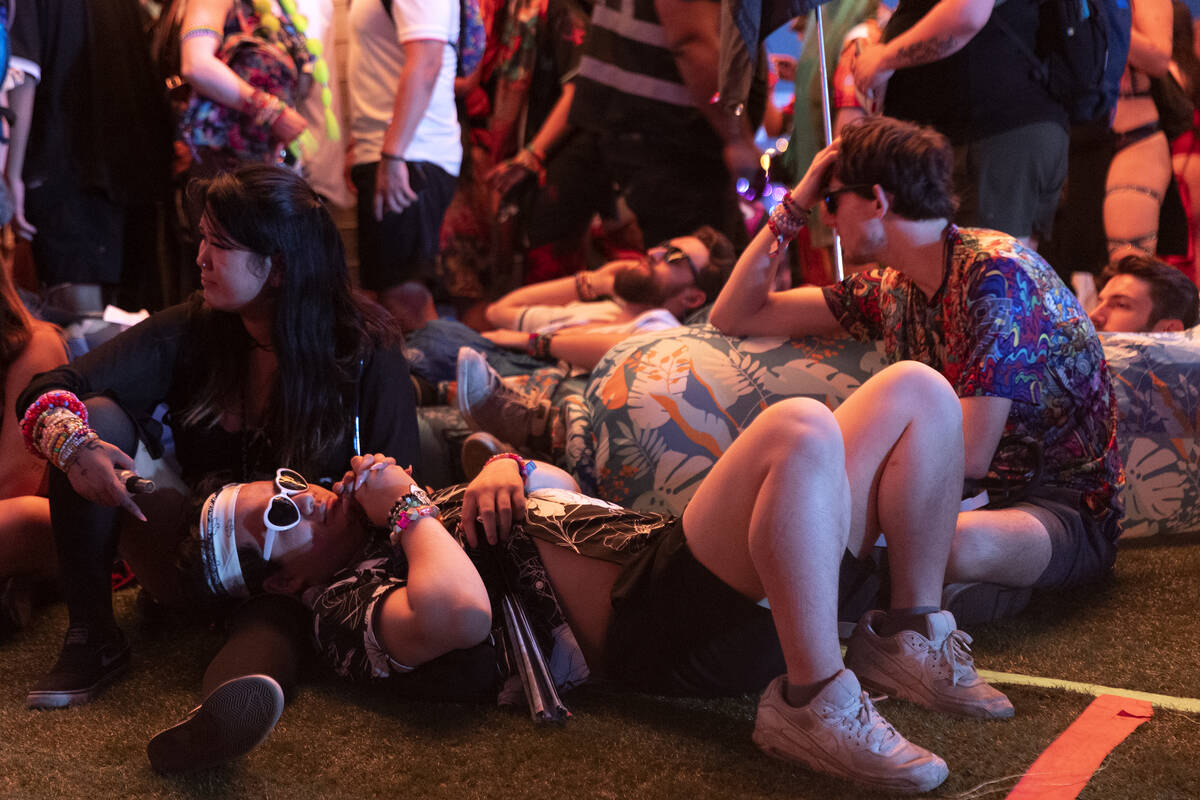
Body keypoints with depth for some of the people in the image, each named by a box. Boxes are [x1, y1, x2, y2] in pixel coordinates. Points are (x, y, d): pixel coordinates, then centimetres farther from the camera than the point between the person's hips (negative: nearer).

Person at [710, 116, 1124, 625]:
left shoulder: (996, 273, -17)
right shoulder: (891, 288, 6)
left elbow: (967, 456, -23)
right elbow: (733, 316, 12)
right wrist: (794, 204, 4)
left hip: (1066, 511, -6)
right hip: (969, 499, 7)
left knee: (954, 544, -41)